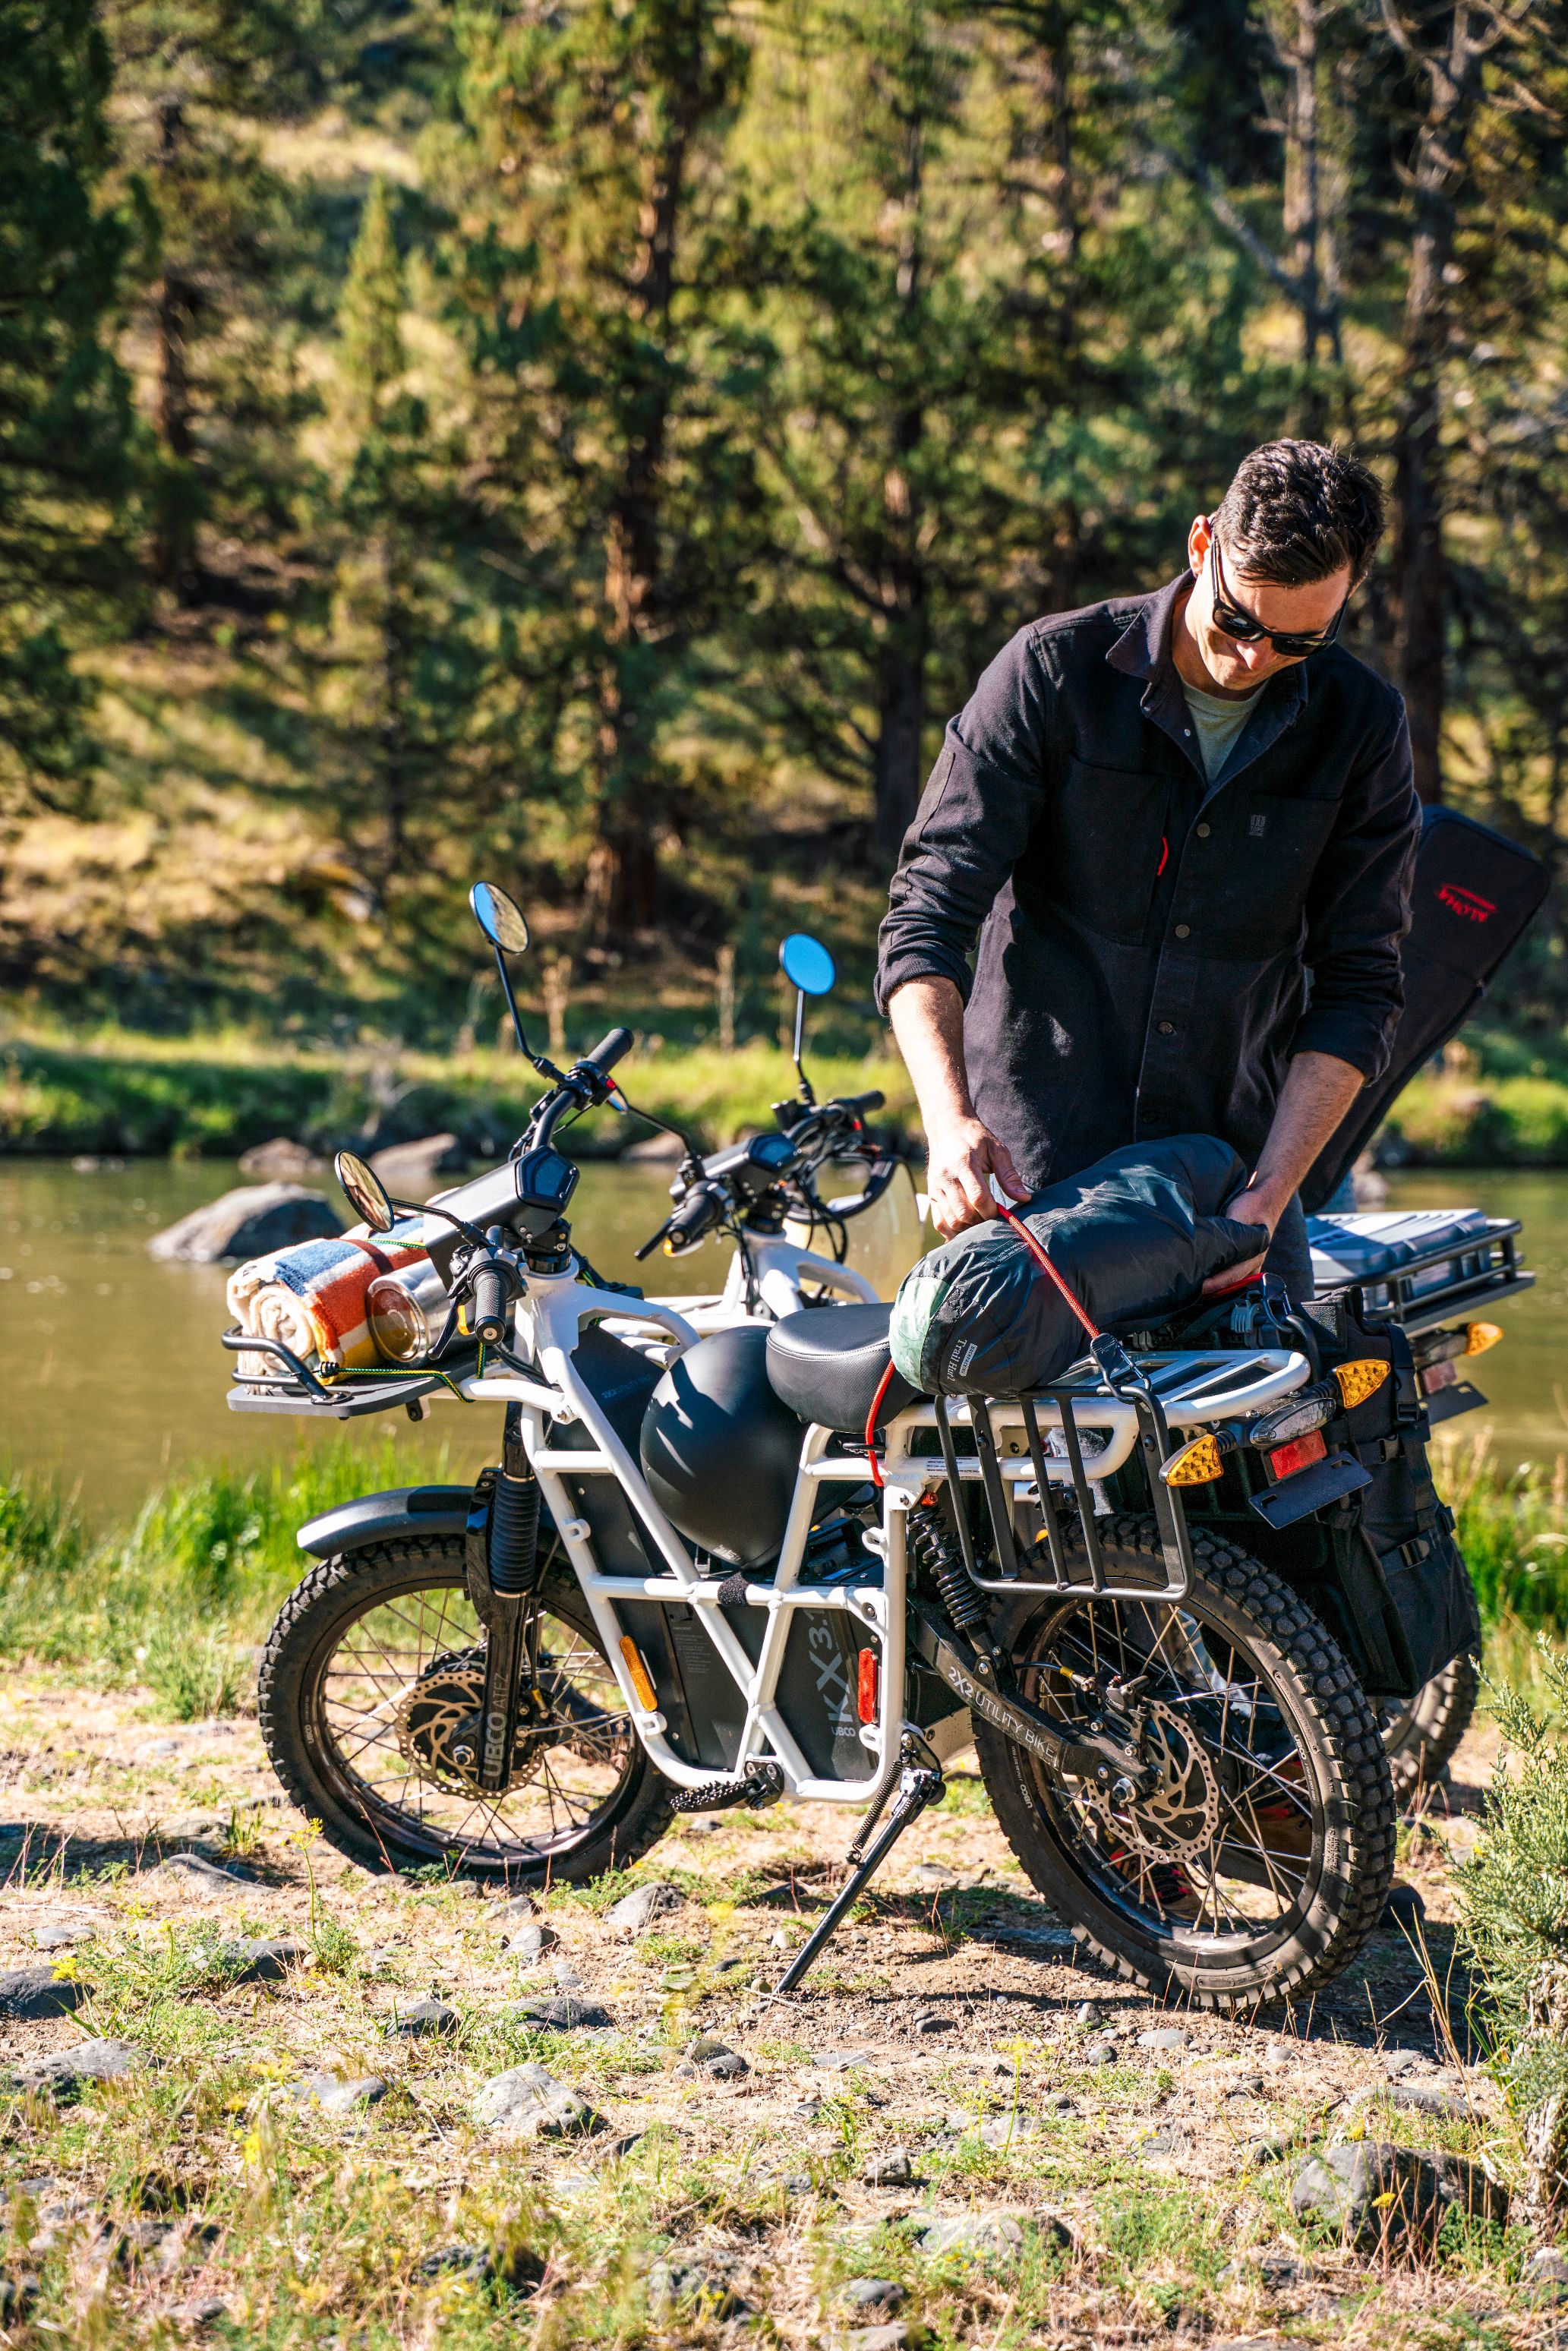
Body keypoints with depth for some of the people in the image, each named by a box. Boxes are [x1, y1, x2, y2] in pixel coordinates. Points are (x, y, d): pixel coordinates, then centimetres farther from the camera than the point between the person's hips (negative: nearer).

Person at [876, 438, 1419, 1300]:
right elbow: (927, 919, -8)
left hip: (1235, 1149, 2)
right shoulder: (1052, 670, -7)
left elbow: (1356, 986, 0)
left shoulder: (1362, 727, 0)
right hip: (1035, 1155, -2)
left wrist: (1268, 1196, -12)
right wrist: (951, 1119, -25)